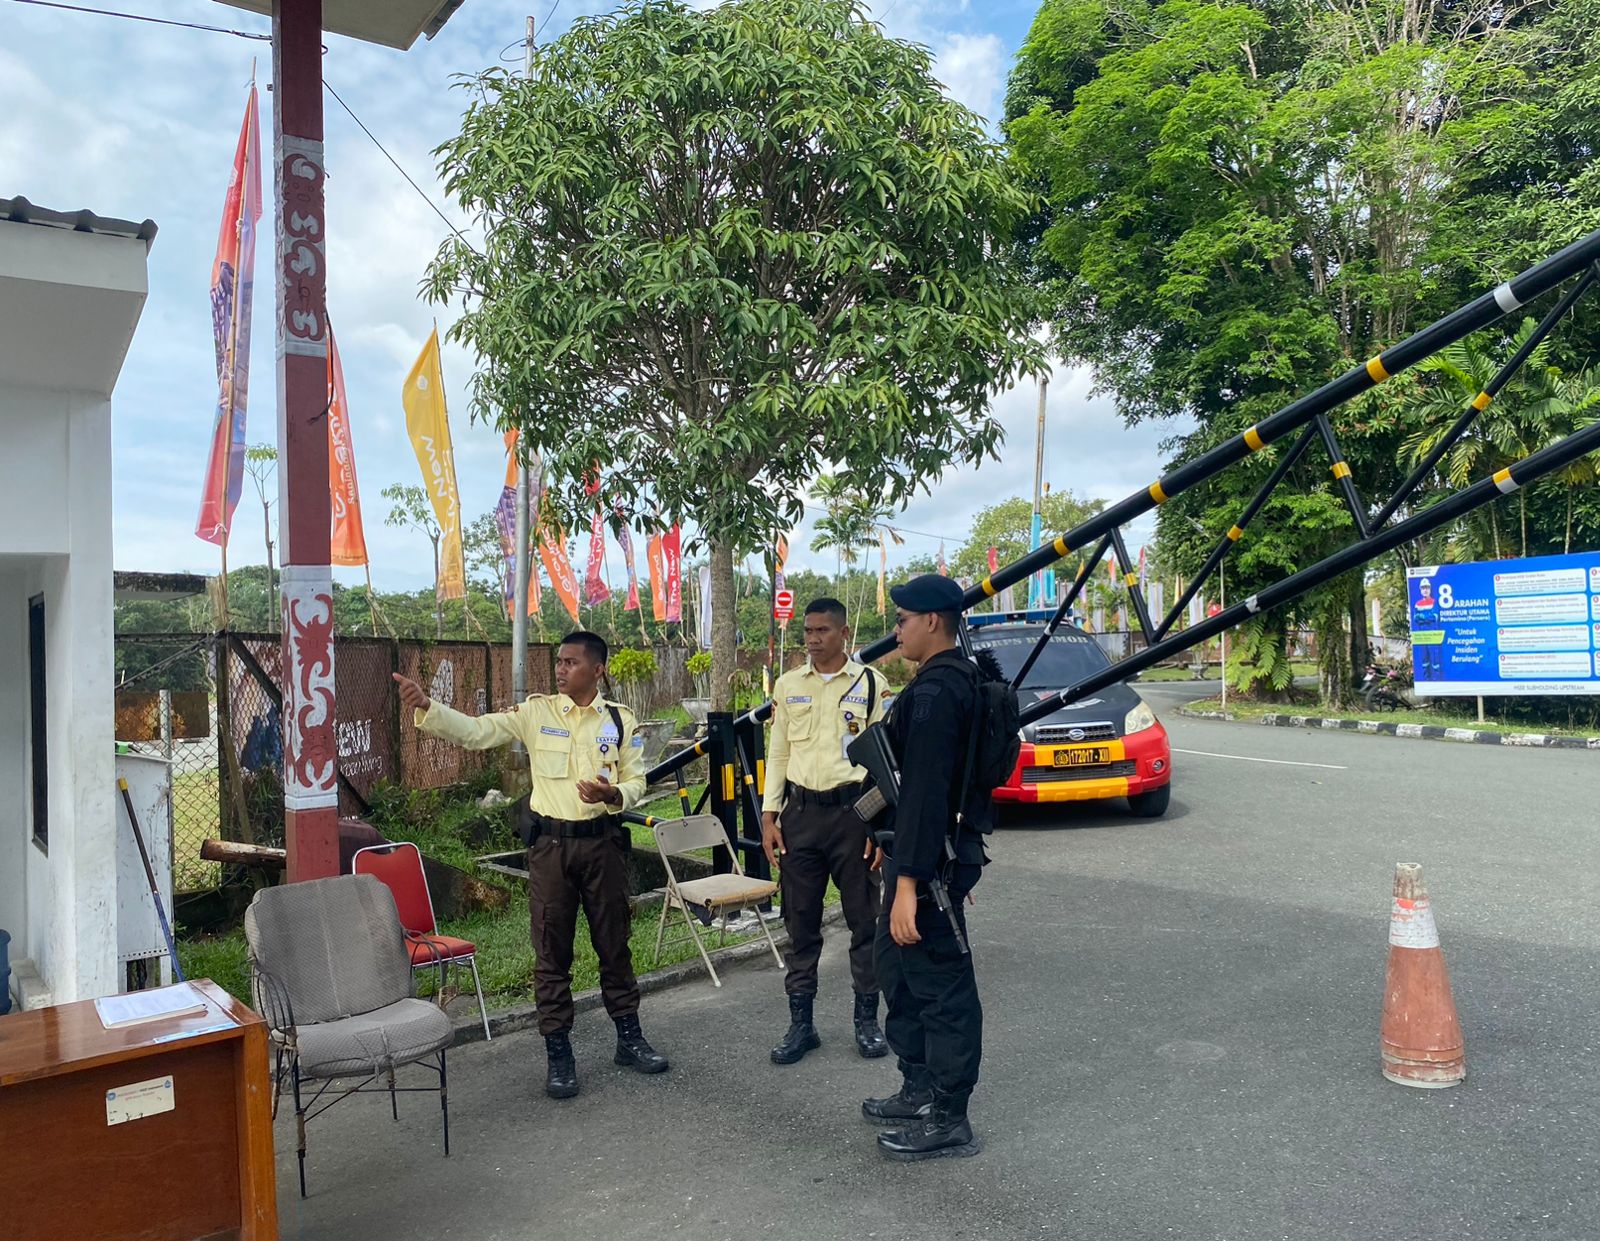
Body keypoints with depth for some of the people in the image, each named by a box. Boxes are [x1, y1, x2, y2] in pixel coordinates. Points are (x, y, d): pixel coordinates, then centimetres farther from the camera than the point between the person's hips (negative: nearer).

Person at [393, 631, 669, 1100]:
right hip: (550, 844, 0)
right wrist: (426, 706, -25)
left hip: (602, 841, 1)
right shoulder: (536, 712, -1)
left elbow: (636, 782, 5)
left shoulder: (620, 720, 1)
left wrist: (613, 794, -17)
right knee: (551, 951, 5)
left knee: (614, 943, 12)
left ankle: (629, 1039, 28)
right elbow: (476, 731, -10)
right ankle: (558, 1053, 18)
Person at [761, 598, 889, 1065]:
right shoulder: (787, 685, 7)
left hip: (853, 811, -2)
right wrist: (769, 816, 4)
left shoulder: (870, 684, -2)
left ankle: (867, 1019, 21)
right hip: (800, 812, 3)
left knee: (864, 919, 6)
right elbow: (778, 754, 10)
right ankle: (801, 1023, 19)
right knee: (800, 922, 8)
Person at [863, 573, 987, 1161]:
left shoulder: (934, 690, -21)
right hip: (948, 850, 11)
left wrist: (909, 881, -26)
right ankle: (921, 1088, 36)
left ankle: (949, 1120, 18)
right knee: (897, 965, 22)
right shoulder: (960, 680, 11)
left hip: (929, 860, -11)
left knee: (941, 986, 3)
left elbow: (924, 791, -26)